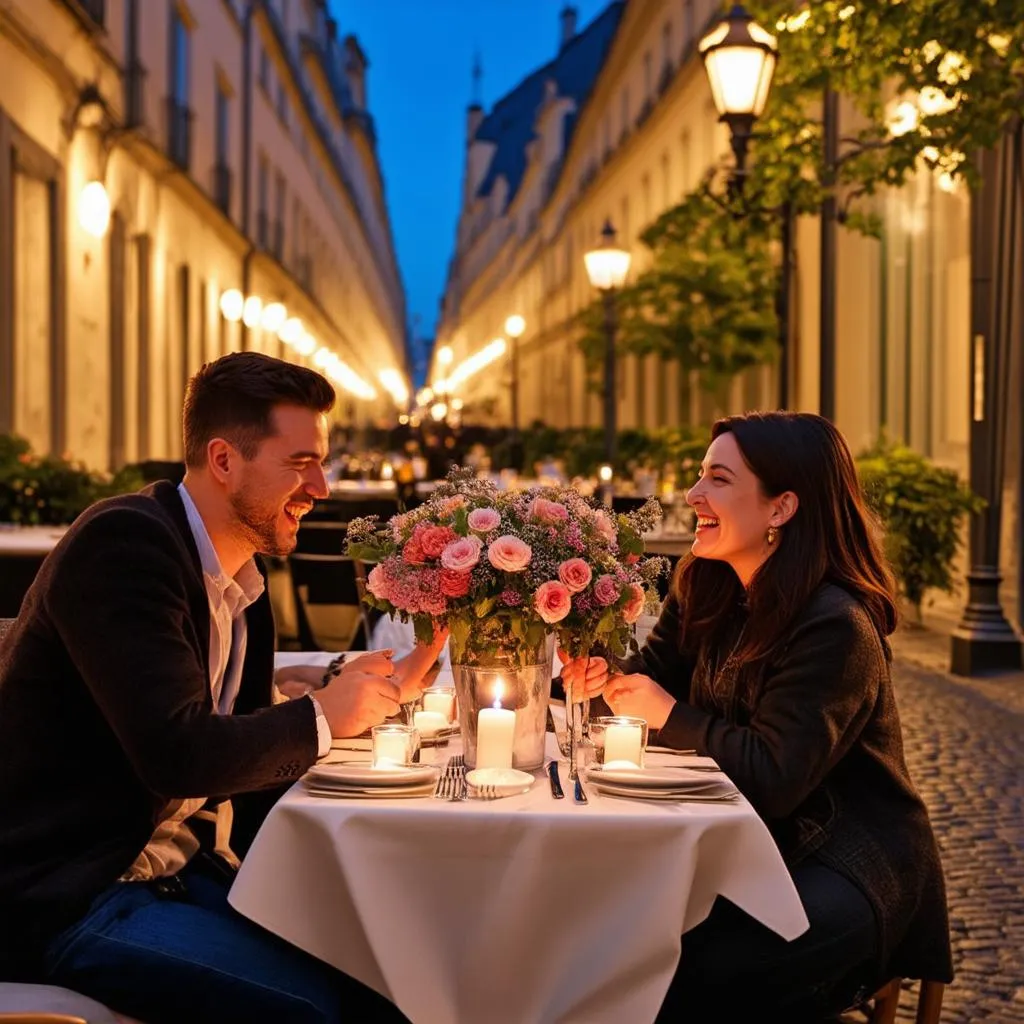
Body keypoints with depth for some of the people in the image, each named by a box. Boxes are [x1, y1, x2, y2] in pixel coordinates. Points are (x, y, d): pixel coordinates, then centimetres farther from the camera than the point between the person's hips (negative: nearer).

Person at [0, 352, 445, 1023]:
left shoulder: (245, 587, 10)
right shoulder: (123, 542, -17)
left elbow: (255, 758, 12)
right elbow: (176, 754, -25)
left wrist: (375, 694, 1)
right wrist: (321, 716, -12)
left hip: (175, 864, 9)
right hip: (66, 893, -8)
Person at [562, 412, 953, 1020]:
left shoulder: (836, 627, -23)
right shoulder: (707, 589, 2)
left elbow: (773, 778, -26)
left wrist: (669, 713, -16)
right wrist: (602, 679, -16)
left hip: (847, 868, -7)